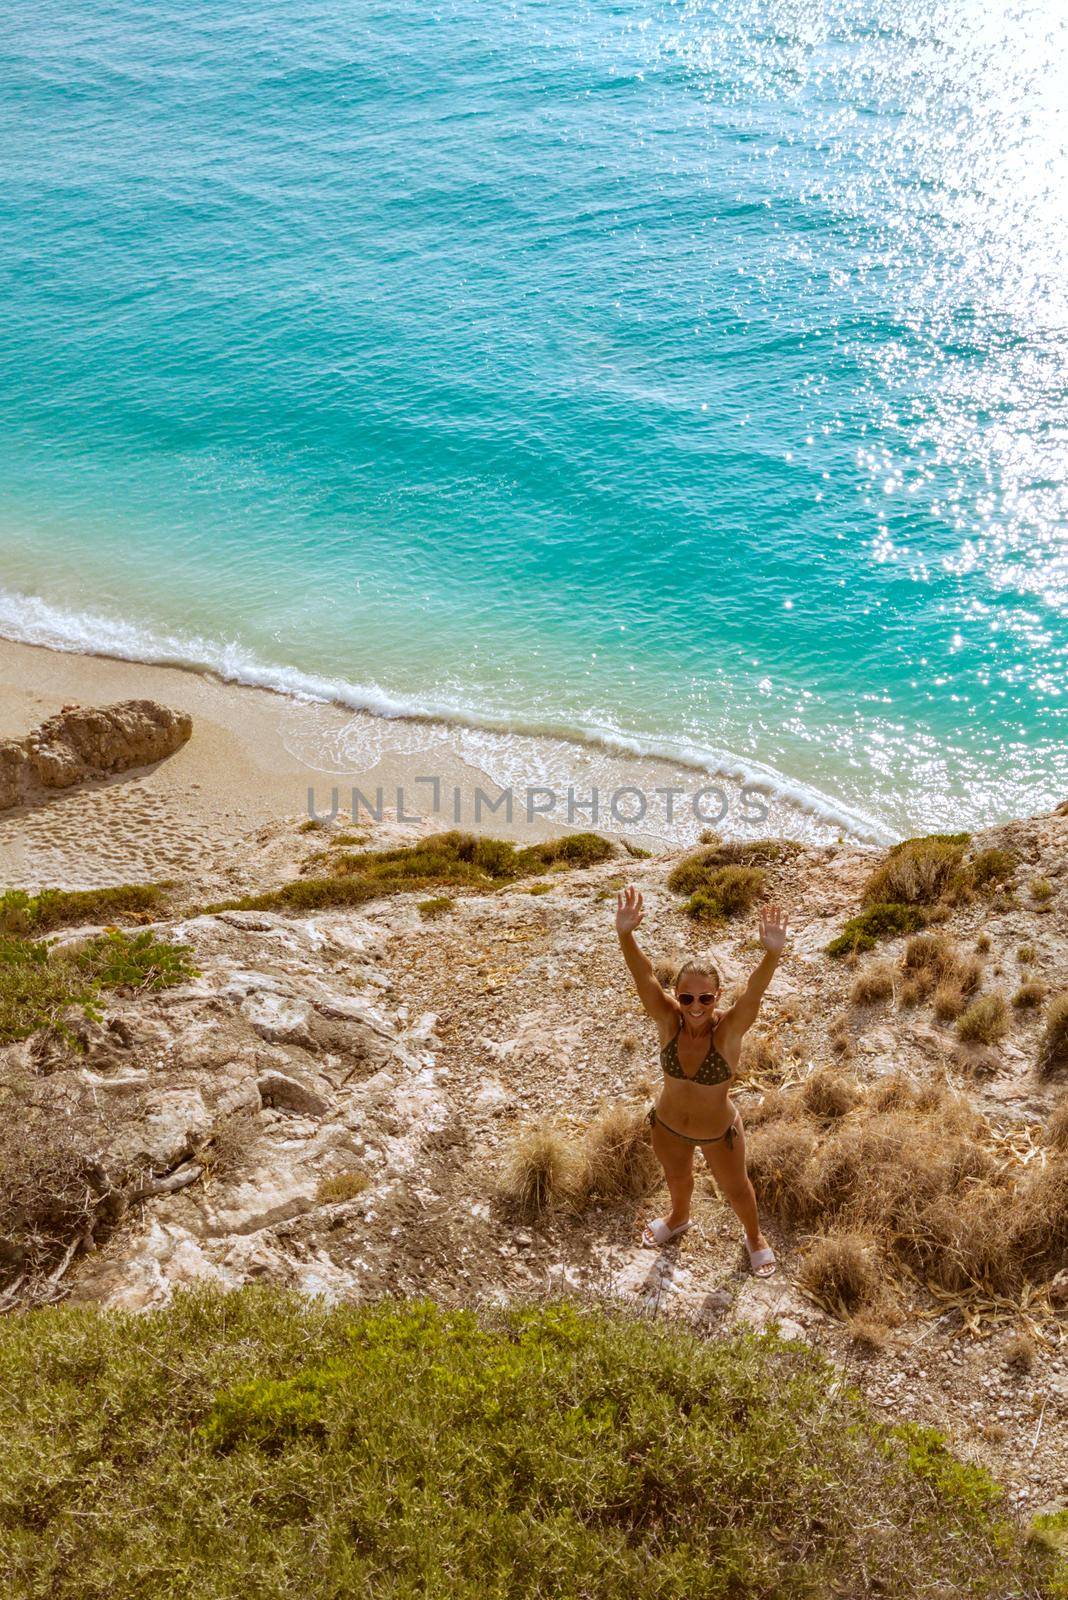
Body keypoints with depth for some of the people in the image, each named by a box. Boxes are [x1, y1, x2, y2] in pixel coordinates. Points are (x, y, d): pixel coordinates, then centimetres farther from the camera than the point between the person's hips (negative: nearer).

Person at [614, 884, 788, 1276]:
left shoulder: (728, 1029, -31)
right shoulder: (668, 1021, -27)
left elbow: (755, 991, -49)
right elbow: (643, 976, -42)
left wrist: (773, 952, -69)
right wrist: (625, 933, -61)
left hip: (719, 1133, -2)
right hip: (668, 1127, 2)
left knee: (735, 1189, 25)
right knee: (676, 1177, 32)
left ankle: (754, 1236, 57)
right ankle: (678, 1218, 66)